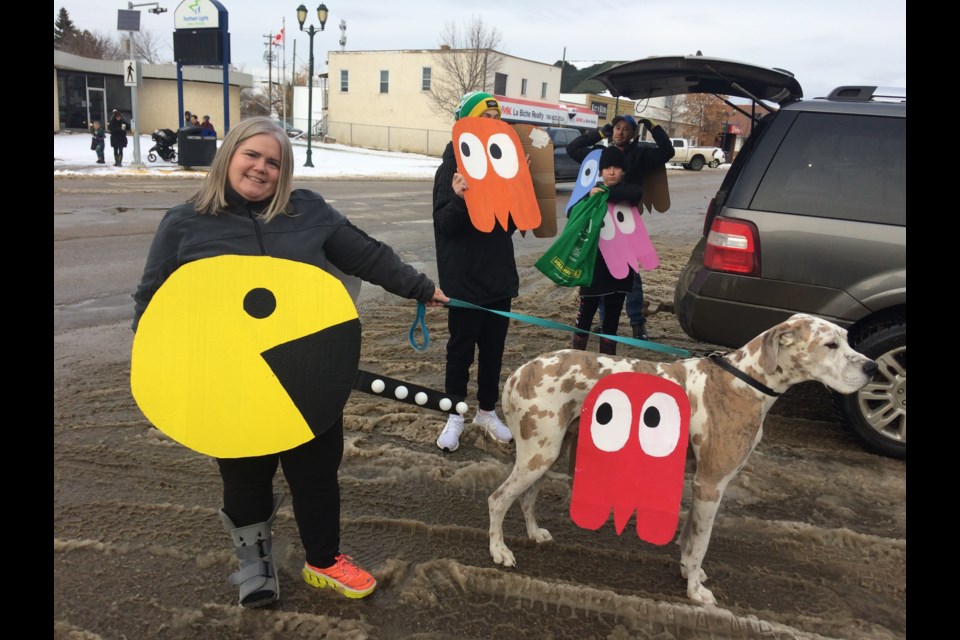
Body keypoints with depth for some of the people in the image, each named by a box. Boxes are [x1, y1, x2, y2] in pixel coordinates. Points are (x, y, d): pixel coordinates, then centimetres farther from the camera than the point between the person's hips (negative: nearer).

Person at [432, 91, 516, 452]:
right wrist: (459, 199, -34)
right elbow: (444, 224, -15)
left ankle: (487, 411, 27)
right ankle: (454, 416, 19)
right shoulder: (452, 167, -8)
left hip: (499, 275, 6)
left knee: (493, 348, 12)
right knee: (461, 349, 5)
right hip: (464, 278, -5)